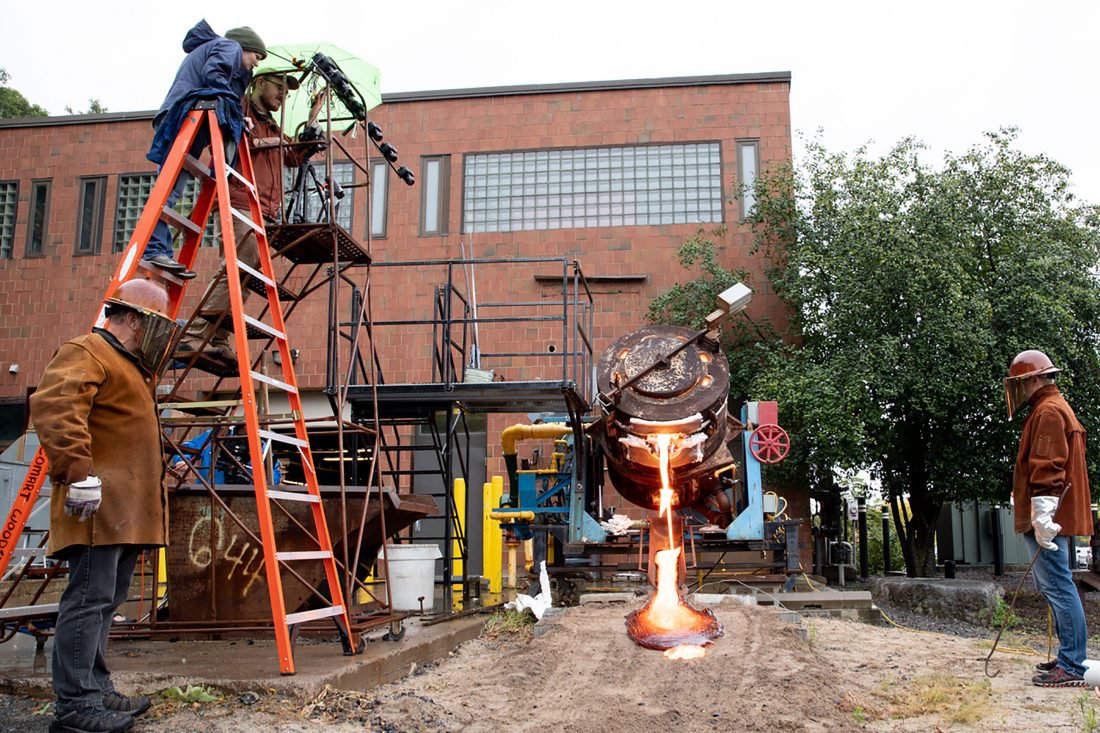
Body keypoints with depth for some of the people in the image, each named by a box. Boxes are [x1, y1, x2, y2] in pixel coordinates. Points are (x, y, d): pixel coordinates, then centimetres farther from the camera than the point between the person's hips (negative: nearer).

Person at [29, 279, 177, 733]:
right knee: (89, 599, -9)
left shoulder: (133, 367, 25)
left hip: (127, 511, 10)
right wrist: (78, 472, -30)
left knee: (105, 602, 14)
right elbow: (53, 408, -25)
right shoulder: (85, 354, -8)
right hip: (99, 507, -10)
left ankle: (96, 690, 22)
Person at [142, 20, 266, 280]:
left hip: (175, 119, 9)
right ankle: (155, 249, -27)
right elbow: (213, 75, -10)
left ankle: (158, 251, -6)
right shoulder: (230, 47, 10)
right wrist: (237, 114, -6)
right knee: (171, 187, -19)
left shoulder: (204, 49, 37)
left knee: (170, 188, 0)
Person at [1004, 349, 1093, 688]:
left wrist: (1042, 515, -26)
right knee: (1055, 588, 15)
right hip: (1057, 519, 11)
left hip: (1048, 520, -11)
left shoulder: (1048, 412, -11)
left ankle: (1072, 668, -8)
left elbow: (1047, 468, -21)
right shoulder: (1054, 408, 22)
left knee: (1058, 588, -10)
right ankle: (1069, 658, 21)